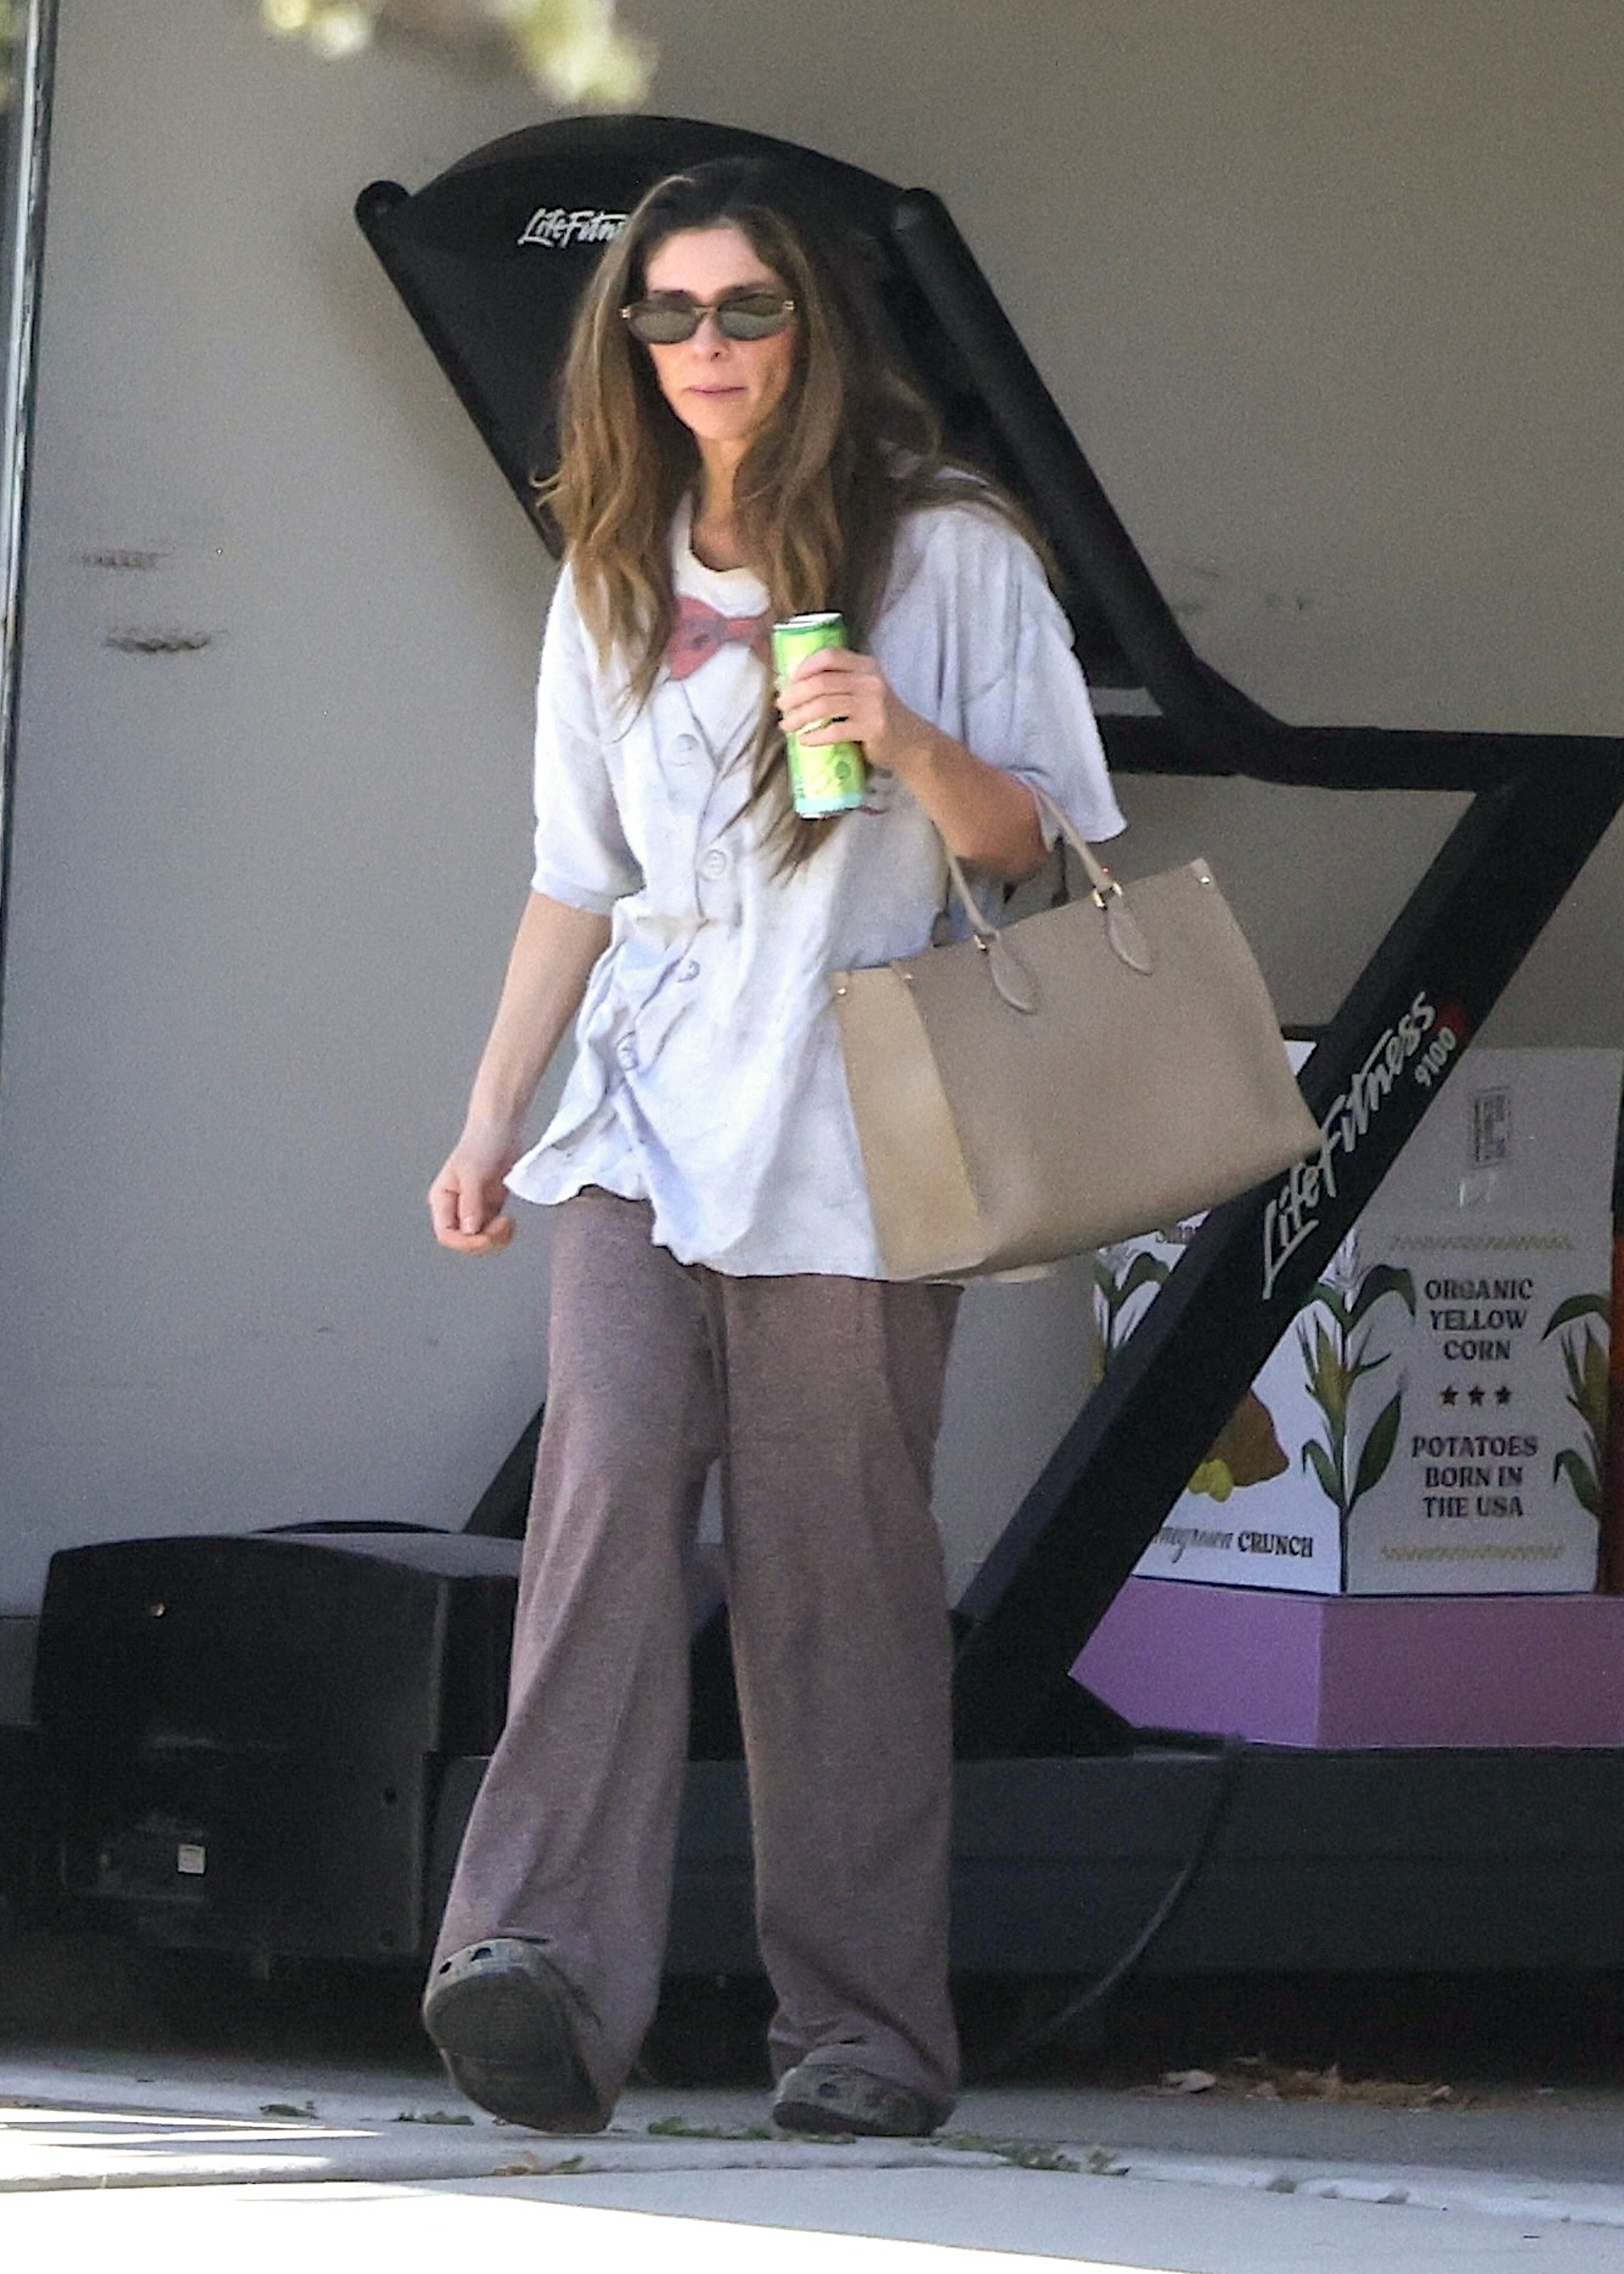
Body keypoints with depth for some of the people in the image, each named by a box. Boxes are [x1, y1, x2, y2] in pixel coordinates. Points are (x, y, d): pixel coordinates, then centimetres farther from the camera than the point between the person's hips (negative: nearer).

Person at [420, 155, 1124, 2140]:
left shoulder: (947, 552, 3)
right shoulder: (615, 579, 16)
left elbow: (1035, 844, 2)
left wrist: (909, 741, -17)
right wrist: (490, 1116, 15)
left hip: (856, 1136, -3)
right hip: (648, 1124, 3)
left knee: (836, 1560, -5)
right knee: (610, 1474, -16)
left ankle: (863, 2026, 1)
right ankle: (542, 1964, -29)